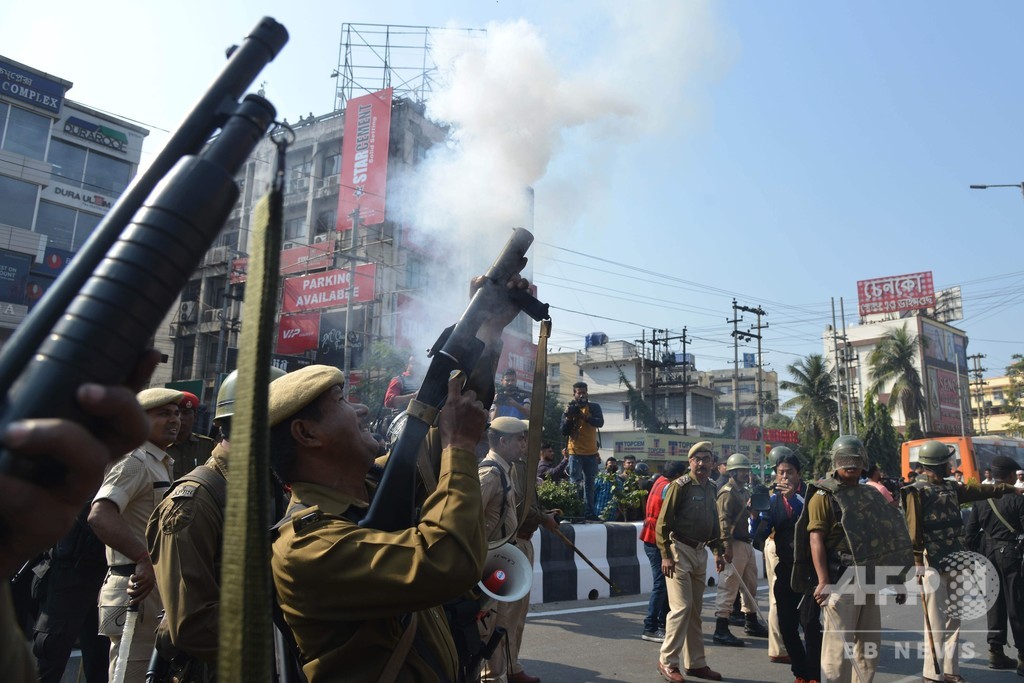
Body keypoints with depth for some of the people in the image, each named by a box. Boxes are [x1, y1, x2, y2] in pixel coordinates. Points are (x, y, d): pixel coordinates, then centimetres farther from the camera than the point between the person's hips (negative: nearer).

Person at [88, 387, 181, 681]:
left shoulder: (161, 464, 19)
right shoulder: (135, 463, -14)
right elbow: (100, 516, -30)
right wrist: (144, 558, -35)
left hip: (155, 588, 10)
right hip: (137, 590, -10)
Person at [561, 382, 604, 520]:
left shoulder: (594, 407, 6)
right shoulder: (569, 409, 4)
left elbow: (600, 423, -13)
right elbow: (564, 432, -1)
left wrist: (584, 416, -25)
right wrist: (569, 417, -16)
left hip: (591, 453, 2)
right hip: (575, 452, -2)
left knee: (589, 484, 8)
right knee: (575, 483, -7)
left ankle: (590, 512, 11)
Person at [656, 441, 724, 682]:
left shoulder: (711, 488, 11)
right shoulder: (680, 486, -11)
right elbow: (663, 523, -13)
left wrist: (718, 551, 16)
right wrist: (666, 555, -18)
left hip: (700, 553, 7)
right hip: (680, 551, -7)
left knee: (695, 610, 13)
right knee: (681, 607, -9)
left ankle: (696, 663, 23)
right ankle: (667, 661, 4)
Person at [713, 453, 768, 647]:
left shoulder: (743, 491, 18)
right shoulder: (727, 493, -13)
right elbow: (723, 520, -21)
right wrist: (727, 545, -25)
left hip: (747, 543, 10)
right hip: (735, 544, -10)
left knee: (750, 584, 19)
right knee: (729, 585, -8)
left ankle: (751, 623, 35)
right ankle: (721, 630, -4)